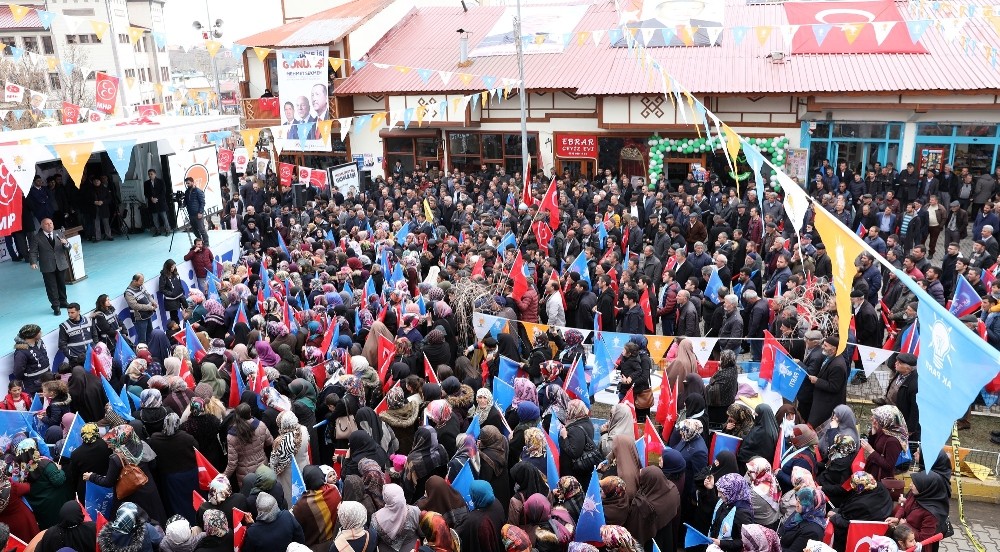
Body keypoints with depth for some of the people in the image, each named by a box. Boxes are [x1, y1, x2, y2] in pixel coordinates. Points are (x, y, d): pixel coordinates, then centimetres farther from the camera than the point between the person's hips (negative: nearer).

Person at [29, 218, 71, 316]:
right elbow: (33, 252, -5)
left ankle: (63, 302, 32)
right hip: (47, 267, -3)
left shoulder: (59, 233, 6)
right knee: (51, 287, 0)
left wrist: (66, 243, -18)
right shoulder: (36, 237, -3)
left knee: (62, 284, 15)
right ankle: (56, 306, 6)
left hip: (61, 264, 3)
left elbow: (69, 248, 5)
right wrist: (33, 262, -21)